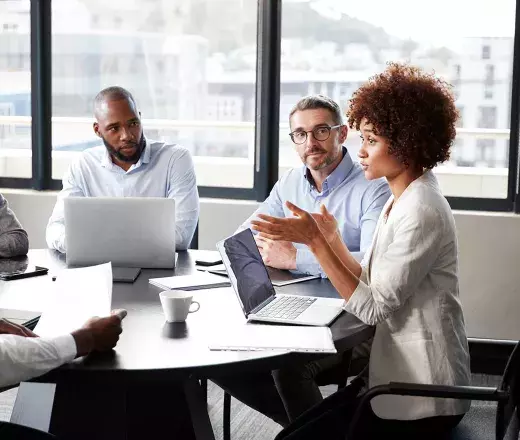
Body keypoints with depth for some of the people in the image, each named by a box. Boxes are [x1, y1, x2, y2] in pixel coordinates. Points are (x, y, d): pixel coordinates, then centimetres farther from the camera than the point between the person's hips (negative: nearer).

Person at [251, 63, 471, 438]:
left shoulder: (421, 212, -22)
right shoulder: (402, 200, 9)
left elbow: (373, 309, -22)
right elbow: (370, 286, 7)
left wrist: (316, 241, -21)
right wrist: (331, 238, -4)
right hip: (404, 379, 8)